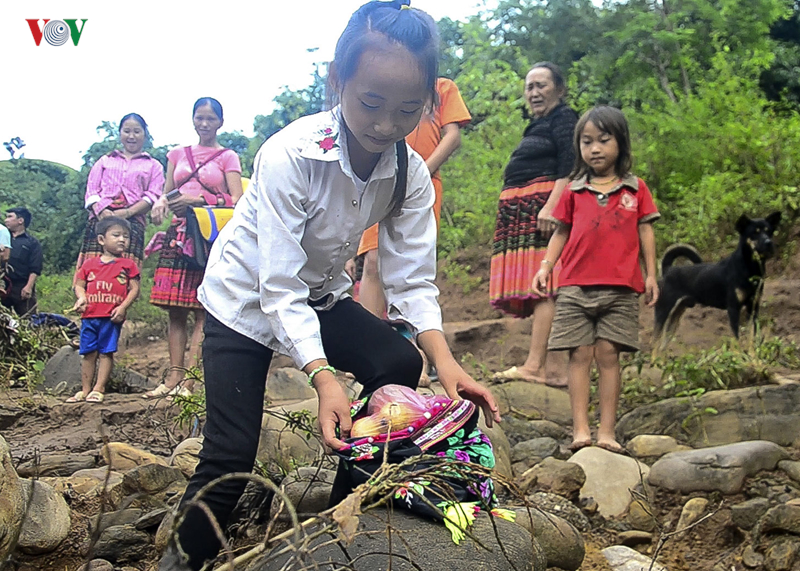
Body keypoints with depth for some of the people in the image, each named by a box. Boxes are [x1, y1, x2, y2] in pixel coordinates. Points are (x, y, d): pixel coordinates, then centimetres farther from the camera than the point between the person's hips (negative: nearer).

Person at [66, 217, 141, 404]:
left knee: (106, 352, -1)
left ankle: (98, 389, 3)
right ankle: (85, 389, 14)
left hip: (112, 318, -3)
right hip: (89, 316, 3)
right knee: (88, 353, 7)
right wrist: (81, 298, -5)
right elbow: (79, 285, 17)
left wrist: (123, 307, -13)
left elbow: (134, 289, 0)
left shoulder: (128, 265, 4)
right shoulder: (89, 264, 12)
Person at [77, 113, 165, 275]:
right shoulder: (105, 161, 27)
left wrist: (128, 212, -10)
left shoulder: (153, 166, 20)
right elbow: (91, 190, 16)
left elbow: (152, 196, 6)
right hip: (100, 220, 2)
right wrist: (100, 210, -6)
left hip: (132, 222, -2)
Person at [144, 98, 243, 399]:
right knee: (176, 309, 0)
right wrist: (161, 202, -3)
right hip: (179, 234, 4)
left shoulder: (228, 157, 7)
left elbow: (236, 200, -3)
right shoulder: (178, 155, 19)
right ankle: (174, 376, 1)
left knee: (202, 309, -9)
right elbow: (167, 192, 20)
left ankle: (189, 379, -12)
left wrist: (198, 200, -14)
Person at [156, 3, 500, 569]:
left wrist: (444, 360, -35)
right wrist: (323, 379, -46)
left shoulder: (411, 174, -17)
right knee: (232, 455, -12)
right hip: (248, 298, -5)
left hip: (321, 296, 5)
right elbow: (280, 289, -35)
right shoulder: (289, 156, -34)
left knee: (400, 365, -14)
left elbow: (412, 280, -18)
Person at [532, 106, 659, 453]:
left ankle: (607, 431, 0)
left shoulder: (636, 189, 11)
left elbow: (645, 232, 12)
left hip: (620, 288, -1)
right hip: (576, 286, 1)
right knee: (580, 355, -2)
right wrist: (545, 267, 3)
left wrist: (651, 275, 6)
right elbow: (561, 233, 15)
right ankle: (580, 430, -3)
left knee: (608, 354, -2)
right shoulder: (574, 192, 13)